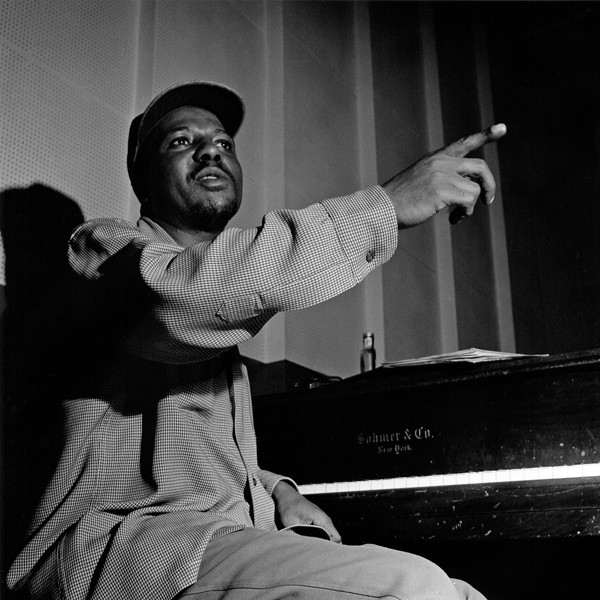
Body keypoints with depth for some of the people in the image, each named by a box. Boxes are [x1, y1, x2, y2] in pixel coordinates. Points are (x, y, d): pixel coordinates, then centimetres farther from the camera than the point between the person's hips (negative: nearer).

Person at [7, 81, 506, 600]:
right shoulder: (106, 246, 3)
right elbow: (181, 293, -23)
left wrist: (277, 490, 9)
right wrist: (383, 207, -22)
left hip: (230, 534, 8)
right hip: (128, 534, -8)